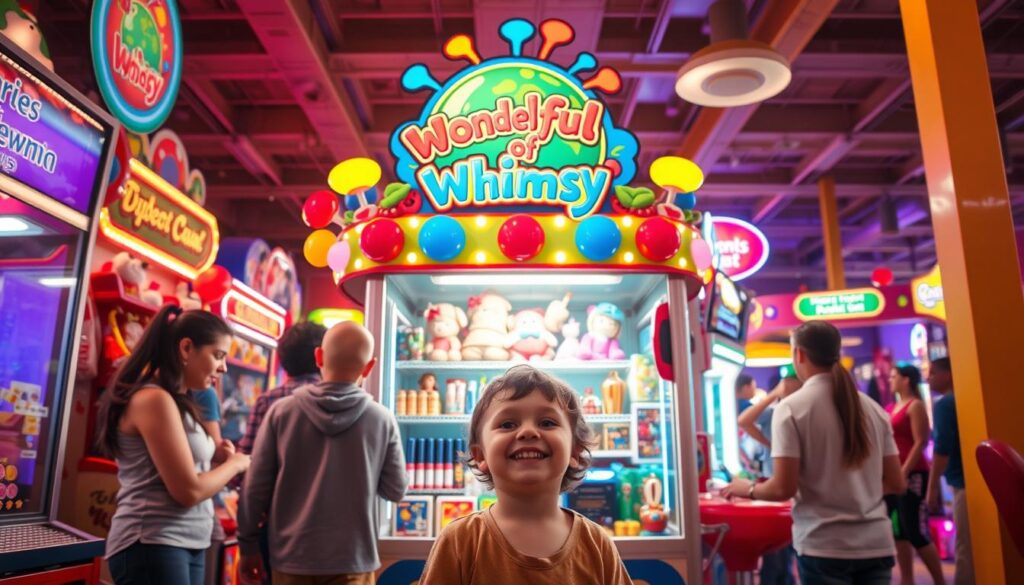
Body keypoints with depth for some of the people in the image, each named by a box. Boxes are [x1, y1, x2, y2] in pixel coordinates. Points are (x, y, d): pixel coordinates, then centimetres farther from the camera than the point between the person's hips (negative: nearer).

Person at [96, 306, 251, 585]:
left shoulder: (175, 402, 15)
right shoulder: (154, 399, -15)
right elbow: (189, 491, -18)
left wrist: (215, 458, -4)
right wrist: (235, 463, -5)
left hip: (188, 545, 9)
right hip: (153, 546, -9)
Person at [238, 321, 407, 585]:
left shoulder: (282, 411, -7)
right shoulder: (382, 419, -8)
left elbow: (255, 487, -3)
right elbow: (395, 490, 0)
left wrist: (248, 546, 9)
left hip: (292, 556, 1)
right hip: (352, 559, -1)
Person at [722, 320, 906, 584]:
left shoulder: (791, 408, -9)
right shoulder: (873, 408, 6)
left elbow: (783, 489, -13)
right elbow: (896, 483, 10)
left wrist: (747, 489, 7)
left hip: (824, 547, -5)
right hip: (876, 544, 5)